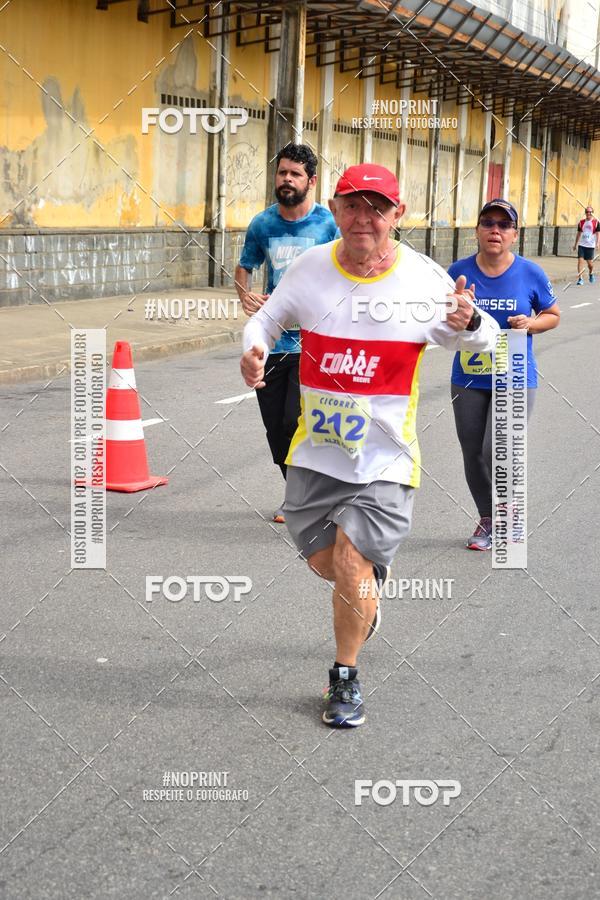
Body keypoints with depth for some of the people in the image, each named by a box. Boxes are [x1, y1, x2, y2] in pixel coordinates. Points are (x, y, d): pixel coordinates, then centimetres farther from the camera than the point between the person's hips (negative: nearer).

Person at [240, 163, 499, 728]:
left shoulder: (424, 279, -9)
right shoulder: (311, 267, -3)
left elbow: (483, 341, 2)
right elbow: (267, 318, 12)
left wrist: (468, 323, -22)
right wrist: (254, 350, -11)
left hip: (385, 455, -3)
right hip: (315, 449, 3)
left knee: (353, 565, -10)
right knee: (324, 562, 11)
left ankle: (345, 677, 14)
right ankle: (368, 591, 48)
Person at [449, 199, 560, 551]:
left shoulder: (531, 274, -6)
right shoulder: (460, 271, -2)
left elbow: (553, 315, 8)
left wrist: (530, 324, -13)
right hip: (469, 379, 3)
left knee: (497, 452, -15)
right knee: (474, 455, 9)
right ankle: (488, 520, 31)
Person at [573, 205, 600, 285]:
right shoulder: (581, 222, 8)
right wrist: (575, 244, 17)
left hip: (590, 245, -2)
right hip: (581, 245, 2)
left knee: (590, 262, 5)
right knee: (580, 260, -10)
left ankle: (591, 273, 36)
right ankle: (580, 278, -9)